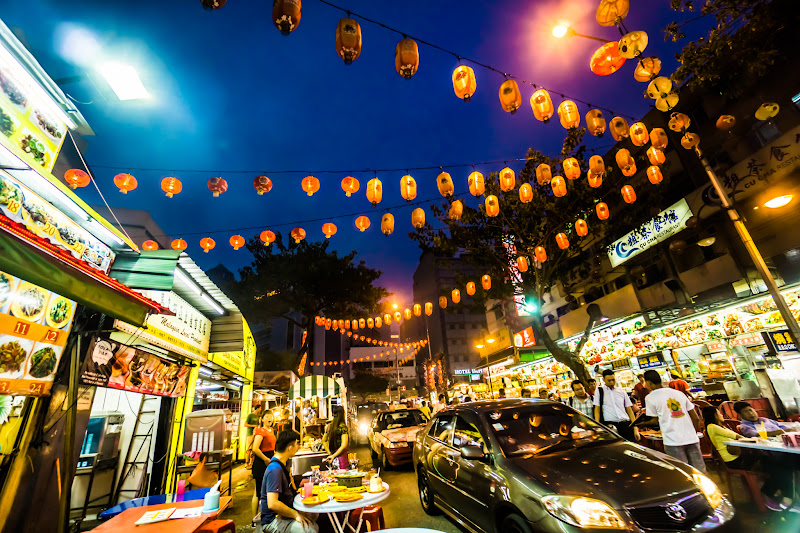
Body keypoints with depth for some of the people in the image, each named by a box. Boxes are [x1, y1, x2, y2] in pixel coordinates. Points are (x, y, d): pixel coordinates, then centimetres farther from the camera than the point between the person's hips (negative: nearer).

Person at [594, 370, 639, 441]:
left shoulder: (622, 392, 15)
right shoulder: (599, 391, 7)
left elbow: (629, 410, 15)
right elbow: (597, 410, 3)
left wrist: (635, 429, 8)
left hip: (626, 424, 3)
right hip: (610, 425, -3)